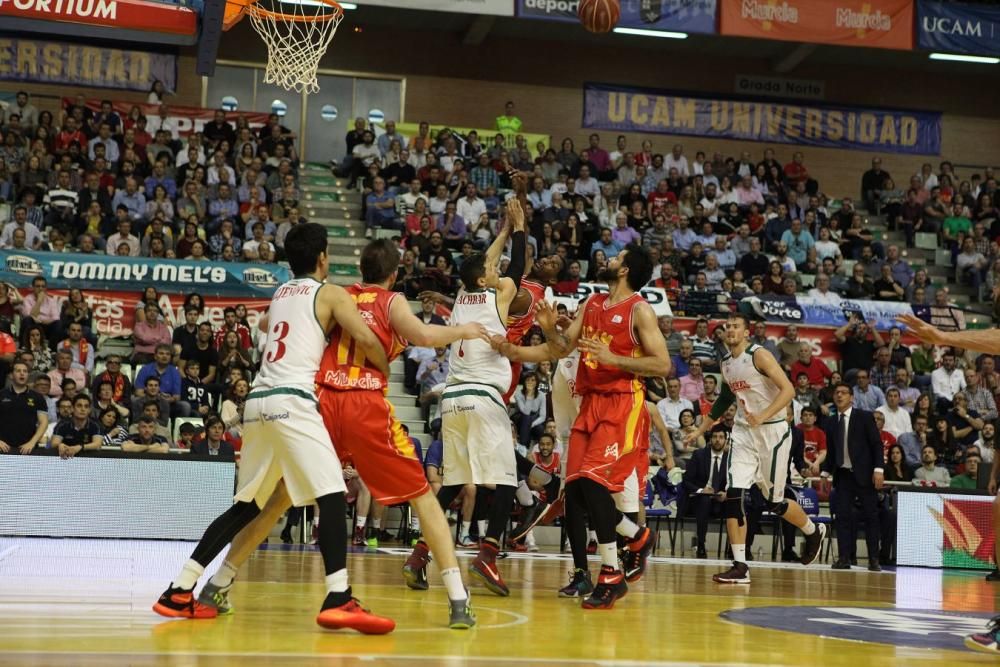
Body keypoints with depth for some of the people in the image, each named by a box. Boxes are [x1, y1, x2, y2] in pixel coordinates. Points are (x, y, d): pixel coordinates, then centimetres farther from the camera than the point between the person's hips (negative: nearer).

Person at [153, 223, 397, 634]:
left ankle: (180, 591, 14)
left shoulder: (280, 295, 25)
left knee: (247, 505, 15)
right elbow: (366, 340, -6)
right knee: (331, 496, -8)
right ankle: (338, 600, -20)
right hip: (292, 400, -7)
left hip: (258, 400, 7)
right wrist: (386, 373, 11)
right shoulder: (329, 293, 5)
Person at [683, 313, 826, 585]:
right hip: (743, 432, 6)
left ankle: (814, 532, 34)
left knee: (774, 501, 3)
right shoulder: (725, 362, 9)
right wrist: (699, 431, 24)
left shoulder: (759, 355, -14)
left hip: (772, 431, -6)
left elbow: (788, 390, -21)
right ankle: (740, 567, -9)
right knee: (733, 495, -10)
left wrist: (763, 416, -33)